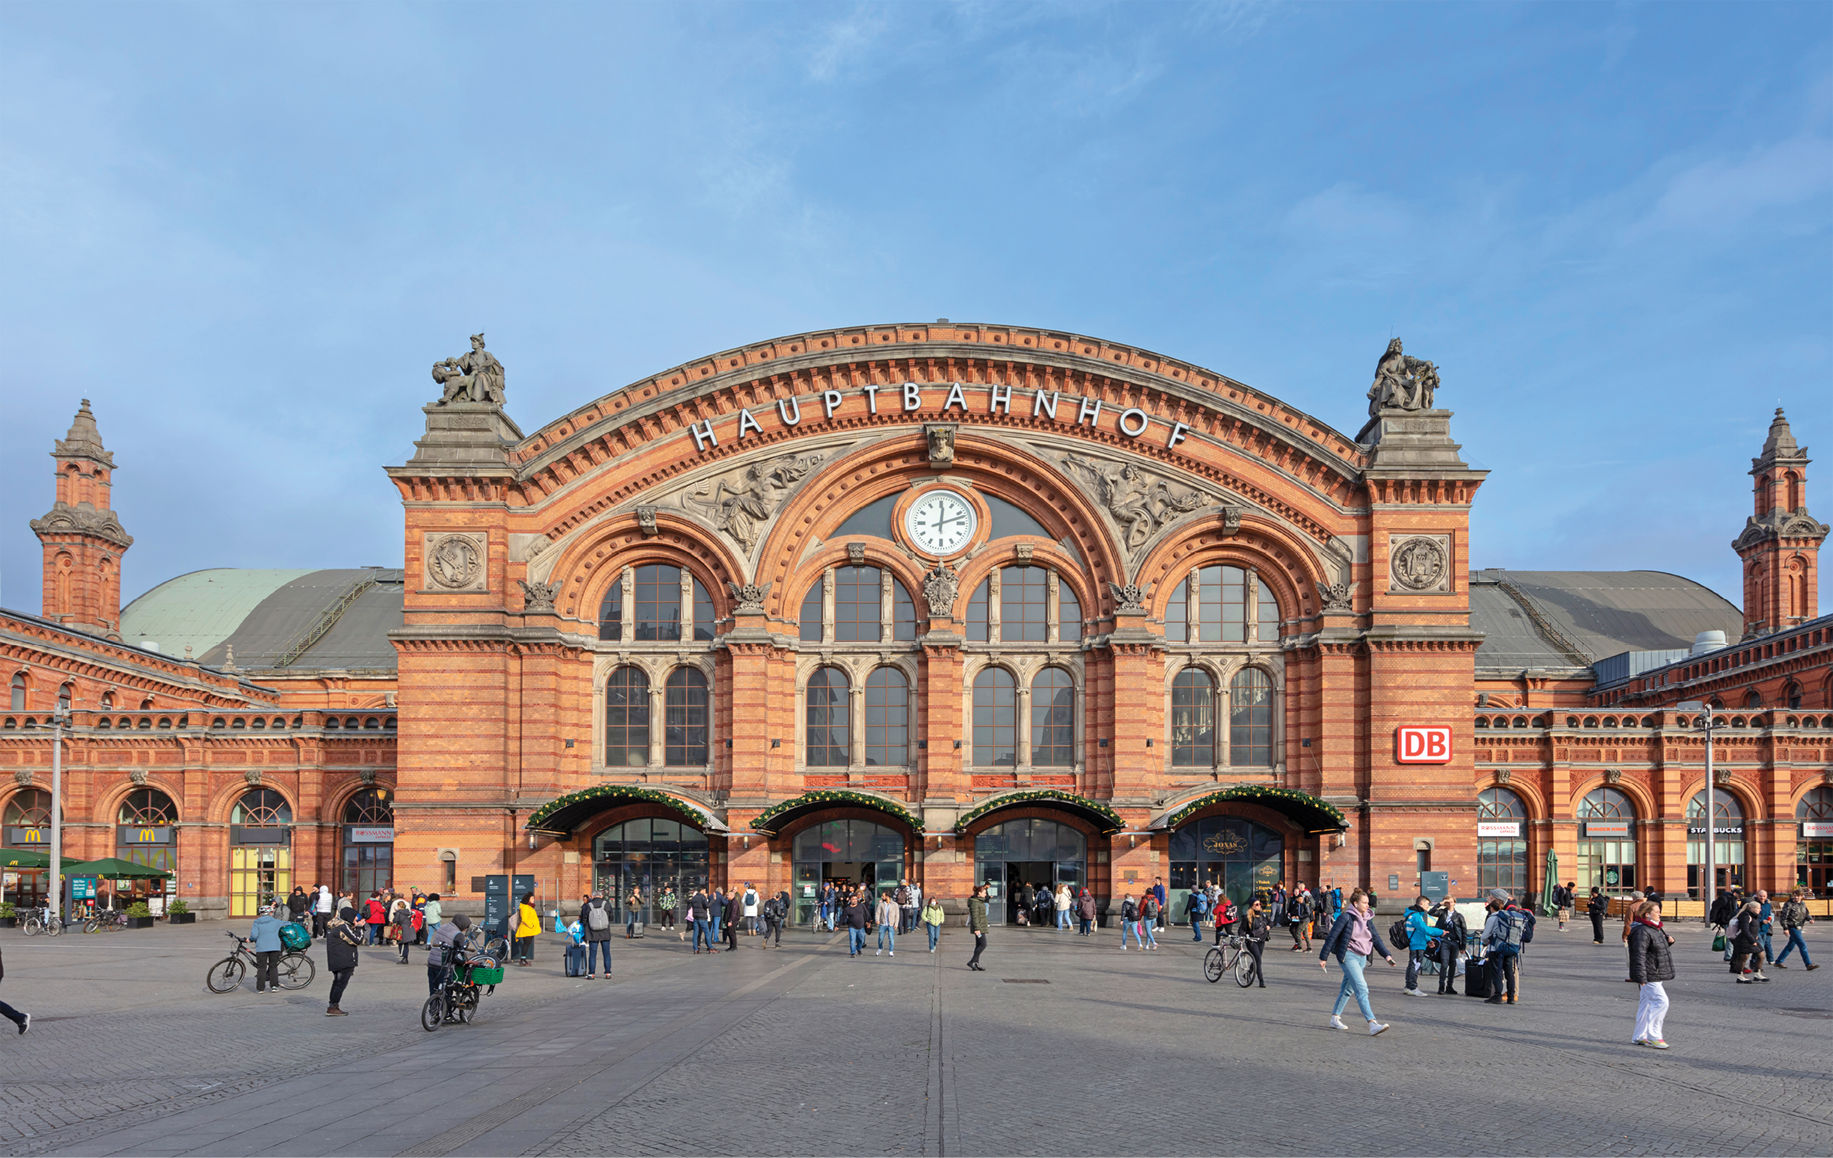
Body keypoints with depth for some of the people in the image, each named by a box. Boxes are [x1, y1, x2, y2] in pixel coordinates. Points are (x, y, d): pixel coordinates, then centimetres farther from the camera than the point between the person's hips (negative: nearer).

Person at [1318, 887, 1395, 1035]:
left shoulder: (1367, 919, 11)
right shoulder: (1346, 918, -11)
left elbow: (1376, 939, 12)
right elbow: (1332, 937, -9)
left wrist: (1386, 955, -2)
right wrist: (1323, 957, -8)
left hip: (1362, 957, 8)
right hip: (1348, 956, -8)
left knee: (1348, 989, 16)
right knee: (1361, 988, -17)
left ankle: (1335, 1018, 28)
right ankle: (1372, 1024, -25)